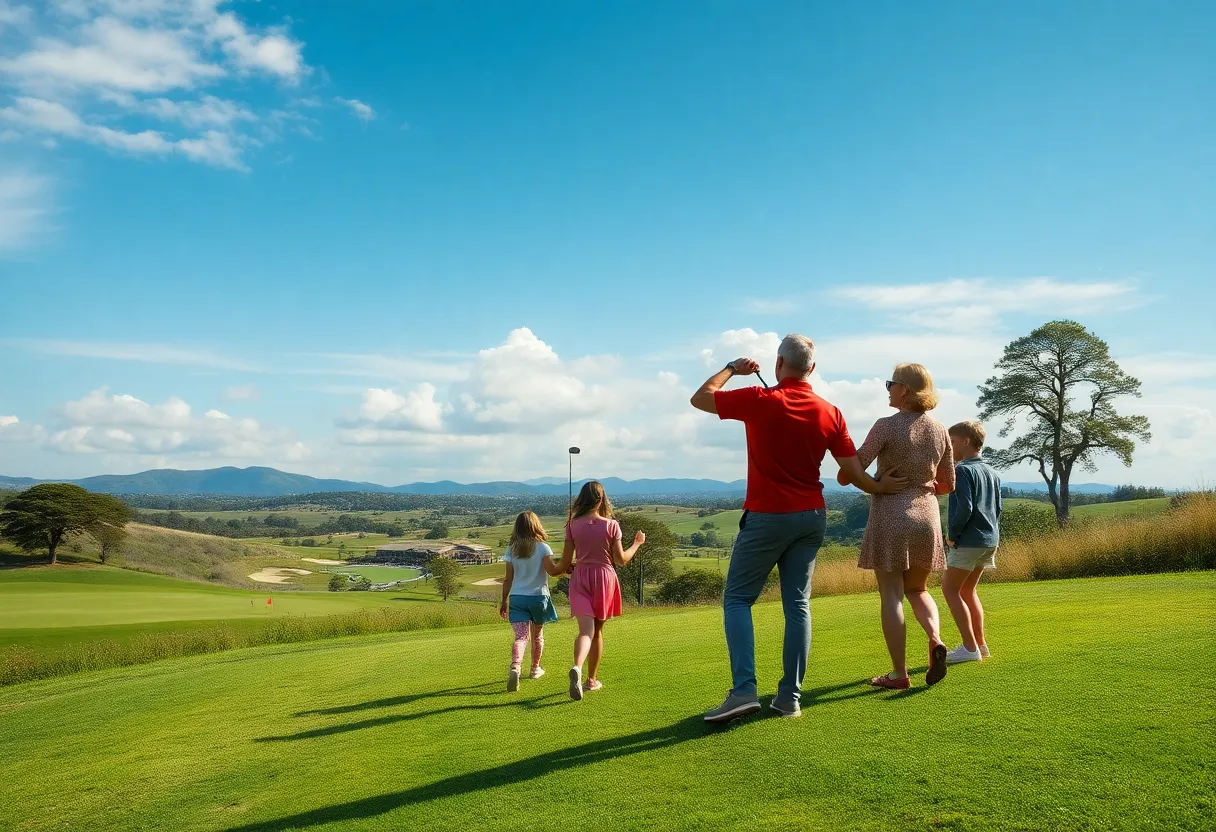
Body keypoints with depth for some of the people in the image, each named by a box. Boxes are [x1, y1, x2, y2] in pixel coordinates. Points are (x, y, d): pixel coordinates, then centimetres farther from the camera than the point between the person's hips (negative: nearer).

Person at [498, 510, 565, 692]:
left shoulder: (511, 549, 1)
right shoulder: (543, 547, -7)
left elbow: (508, 578, 3)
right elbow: (552, 570, -19)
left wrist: (504, 600, 11)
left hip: (517, 597, 1)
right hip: (538, 597, -1)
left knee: (521, 636, -8)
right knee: (537, 634, 20)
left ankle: (515, 667, -33)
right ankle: (536, 668, 36)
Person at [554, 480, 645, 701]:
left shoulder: (573, 525, -3)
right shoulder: (611, 525, -7)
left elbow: (565, 562, -1)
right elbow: (621, 560, -3)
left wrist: (567, 567, 23)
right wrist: (637, 544, 13)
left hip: (580, 578, 0)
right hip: (604, 577, 0)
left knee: (585, 630, -6)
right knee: (597, 630, 15)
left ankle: (577, 668, -35)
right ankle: (592, 679, 24)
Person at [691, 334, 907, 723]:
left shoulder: (760, 400, -10)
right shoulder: (830, 413, 2)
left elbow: (700, 398, 1)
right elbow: (853, 471, 5)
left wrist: (732, 368, 15)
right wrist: (880, 487, 25)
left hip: (766, 516, -4)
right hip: (811, 517, 5)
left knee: (737, 599, 3)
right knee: (798, 605, 9)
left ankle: (744, 690, -9)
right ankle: (790, 697, 10)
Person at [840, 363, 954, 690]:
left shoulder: (887, 426, -11)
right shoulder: (939, 430, 5)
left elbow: (847, 475, -12)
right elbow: (948, 485, 12)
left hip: (890, 515, -5)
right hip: (927, 516, 5)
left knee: (891, 594, 2)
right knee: (917, 589, 21)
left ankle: (899, 673, 4)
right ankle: (936, 639, -4)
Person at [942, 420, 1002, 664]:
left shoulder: (962, 470, -13)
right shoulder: (991, 472, 14)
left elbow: (964, 508, -21)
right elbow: (998, 508, 16)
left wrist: (952, 534, -11)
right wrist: (993, 534, 18)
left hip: (968, 541, -9)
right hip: (990, 540, 9)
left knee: (950, 589, -2)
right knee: (967, 589, 19)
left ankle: (970, 647, -4)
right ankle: (980, 643, 21)